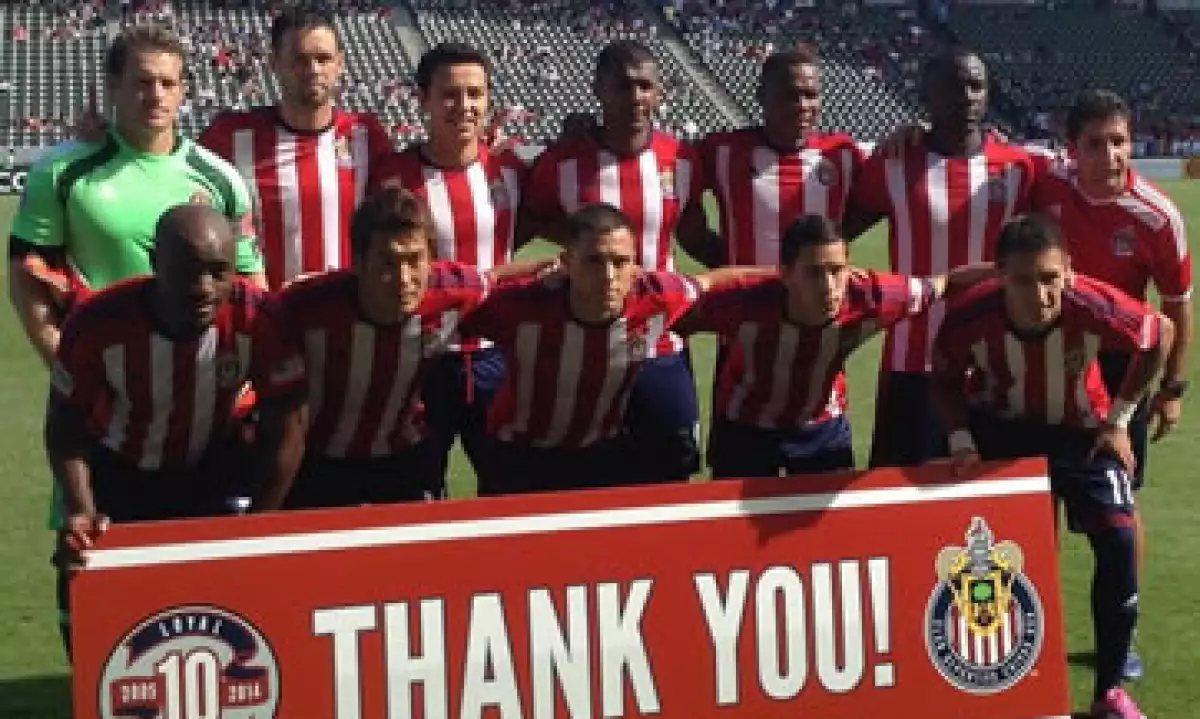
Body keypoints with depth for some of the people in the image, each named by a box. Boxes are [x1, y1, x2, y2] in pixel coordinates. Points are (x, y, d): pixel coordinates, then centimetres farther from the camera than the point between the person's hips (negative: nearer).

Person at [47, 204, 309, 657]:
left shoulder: (259, 319, -30)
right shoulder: (98, 324, -30)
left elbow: (285, 429, -19)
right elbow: (67, 428, -15)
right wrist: (82, 513, -29)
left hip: (210, 473, 0)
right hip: (117, 475, 0)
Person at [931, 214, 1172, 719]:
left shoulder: (1097, 306, -34)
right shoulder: (969, 317, -32)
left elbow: (1161, 335, -10)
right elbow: (945, 381, -7)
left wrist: (1119, 418, -9)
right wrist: (960, 440, -20)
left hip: (1079, 429, 0)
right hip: (998, 429, 0)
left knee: (1117, 541, -10)